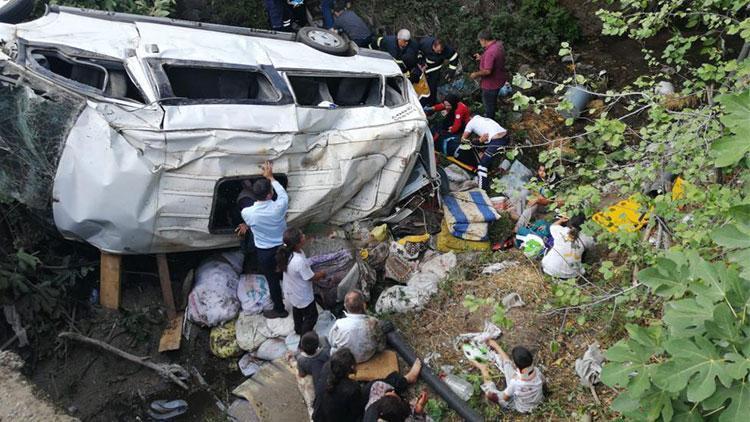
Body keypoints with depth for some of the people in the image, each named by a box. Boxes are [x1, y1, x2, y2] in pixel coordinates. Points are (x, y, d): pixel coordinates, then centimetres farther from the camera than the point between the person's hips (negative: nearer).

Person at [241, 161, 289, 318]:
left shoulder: (247, 213, -24)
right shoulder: (278, 207, -26)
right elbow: (283, 194, -1)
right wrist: (270, 177, 6)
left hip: (264, 252, -1)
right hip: (282, 248, 1)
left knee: (272, 280, 19)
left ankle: (279, 309, 37)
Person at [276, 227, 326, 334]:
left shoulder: (287, 252, -17)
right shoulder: (299, 261, -42)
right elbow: (312, 278, -24)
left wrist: (315, 273, 6)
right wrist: (321, 274, -5)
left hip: (291, 292, 8)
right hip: (303, 296, -8)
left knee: (297, 311, 34)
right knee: (312, 316, 20)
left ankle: (298, 329, 58)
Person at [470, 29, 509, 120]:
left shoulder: (490, 52, -33)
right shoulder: (499, 44, -3)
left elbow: (487, 71, -34)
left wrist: (476, 74, -18)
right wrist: (481, 57, 12)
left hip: (491, 83, -9)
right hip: (499, 79, 9)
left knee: (488, 104, 11)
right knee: (492, 101, 29)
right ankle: (491, 115, 48)